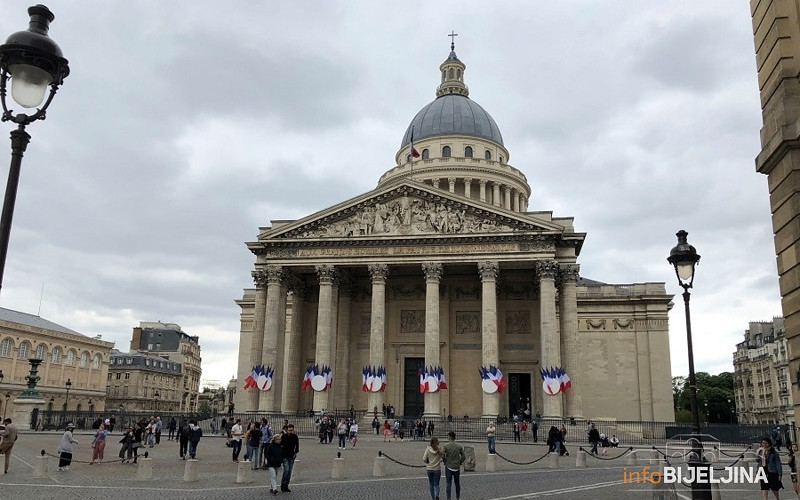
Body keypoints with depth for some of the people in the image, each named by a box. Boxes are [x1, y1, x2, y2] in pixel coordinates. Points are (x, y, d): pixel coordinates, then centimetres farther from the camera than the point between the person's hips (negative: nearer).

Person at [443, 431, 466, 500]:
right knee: (457, 483, 16)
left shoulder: (446, 446, -11)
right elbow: (463, 457, -3)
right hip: (457, 467, 3)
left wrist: (445, 462, 7)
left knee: (448, 484, 3)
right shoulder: (459, 446, -3)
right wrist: (459, 462, 11)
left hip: (448, 467, -3)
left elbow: (443, 456, -10)